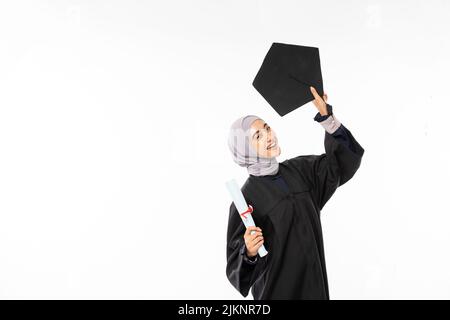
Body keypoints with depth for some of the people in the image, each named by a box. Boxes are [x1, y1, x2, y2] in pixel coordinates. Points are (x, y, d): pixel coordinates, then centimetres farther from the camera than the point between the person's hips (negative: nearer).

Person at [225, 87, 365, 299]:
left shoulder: (298, 169, -2)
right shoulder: (246, 198, -17)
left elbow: (345, 158, 1)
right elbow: (236, 264, -14)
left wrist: (325, 115, -10)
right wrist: (249, 253, -36)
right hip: (277, 289, -5)